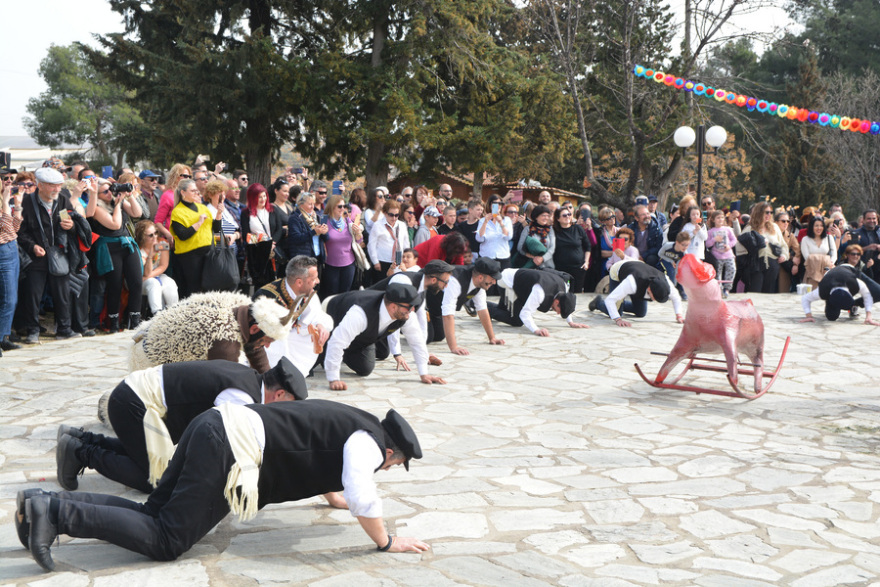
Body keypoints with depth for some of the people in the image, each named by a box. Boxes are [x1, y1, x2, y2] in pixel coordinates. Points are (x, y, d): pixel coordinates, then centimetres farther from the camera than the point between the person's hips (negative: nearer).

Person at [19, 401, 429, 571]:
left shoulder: (350, 425, 27)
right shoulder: (367, 442, -2)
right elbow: (362, 499, -16)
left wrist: (342, 500, 52)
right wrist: (387, 543, -1)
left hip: (216, 425, 9)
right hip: (229, 449, -9)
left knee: (153, 515, 10)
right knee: (167, 542, -9)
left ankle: (46, 504, 1)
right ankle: (56, 514, -17)